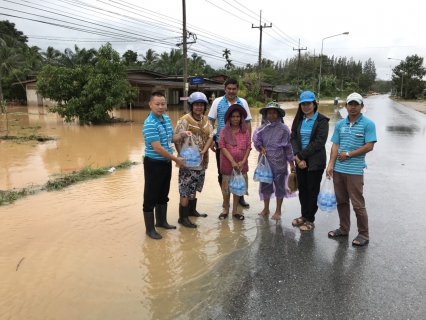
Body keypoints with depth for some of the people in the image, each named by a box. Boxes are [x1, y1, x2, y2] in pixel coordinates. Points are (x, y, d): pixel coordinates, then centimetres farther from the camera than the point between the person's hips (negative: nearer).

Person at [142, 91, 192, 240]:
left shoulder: (167, 119, 6)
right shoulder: (149, 124, -21)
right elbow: (158, 148, -24)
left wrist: (182, 134, -3)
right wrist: (176, 159, -18)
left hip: (166, 162, 9)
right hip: (154, 164, -8)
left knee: (163, 194, 20)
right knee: (151, 197, 4)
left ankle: (161, 221, 37)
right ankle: (150, 228, 17)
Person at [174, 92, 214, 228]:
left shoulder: (206, 120, 9)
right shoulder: (184, 120, -12)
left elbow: (210, 136, 2)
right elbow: (177, 140, -16)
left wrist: (203, 151, -14)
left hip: (201, 161, 7)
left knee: (194, 188, 20)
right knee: (186, 190, 0)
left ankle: (192, 210, 36)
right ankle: (183, 217, 11)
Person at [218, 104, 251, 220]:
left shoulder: (245, 131, 3)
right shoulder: (224, 130, -1)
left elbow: (248, 147, 1)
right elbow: (222, 147, -8)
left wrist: (243, 161, -11)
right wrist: (232, 161, -16)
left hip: (241, 165, 2)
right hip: (227, 164, -2)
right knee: (226, 187, 7)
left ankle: (235, 211, 25)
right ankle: (226, 210, 25)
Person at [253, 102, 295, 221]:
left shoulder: (283, 128, -8)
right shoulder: (262, 128, 0)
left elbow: (288, 146, -5)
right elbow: (257, 141, 11)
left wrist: (291, 163, -5)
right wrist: (261, 148, -10)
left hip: (279, 162, -3)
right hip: (265, 161, 3)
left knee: (279, 185, 8)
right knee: (265, 184, 13)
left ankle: (278, 211, 23)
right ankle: (266, 208, 30)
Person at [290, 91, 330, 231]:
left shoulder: (322, 120, -8)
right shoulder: (298, 119, 8)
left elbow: (319, 142, -17)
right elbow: (293, 138, 0)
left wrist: (301, 155, -17)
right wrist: (298, 156, -15)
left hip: (315, 161, -5)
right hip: (300, 160, 5)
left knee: (313, 190, 5)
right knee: (302, 189, 14)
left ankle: (310, 219, 19)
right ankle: (304, 215, 30)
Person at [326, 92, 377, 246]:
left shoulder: (368, 124, -5)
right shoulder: (339, 124, 8)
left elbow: (369, 146, -11)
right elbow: (335, 146, 5)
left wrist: (348, 154, -9)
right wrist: (330, 165, -4)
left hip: (355, 170, -5)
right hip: (338, 170, 5)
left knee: (358, 204, 2)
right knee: (341, 201, 14)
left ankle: (363, 234, 18)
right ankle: (344, 229, 29)